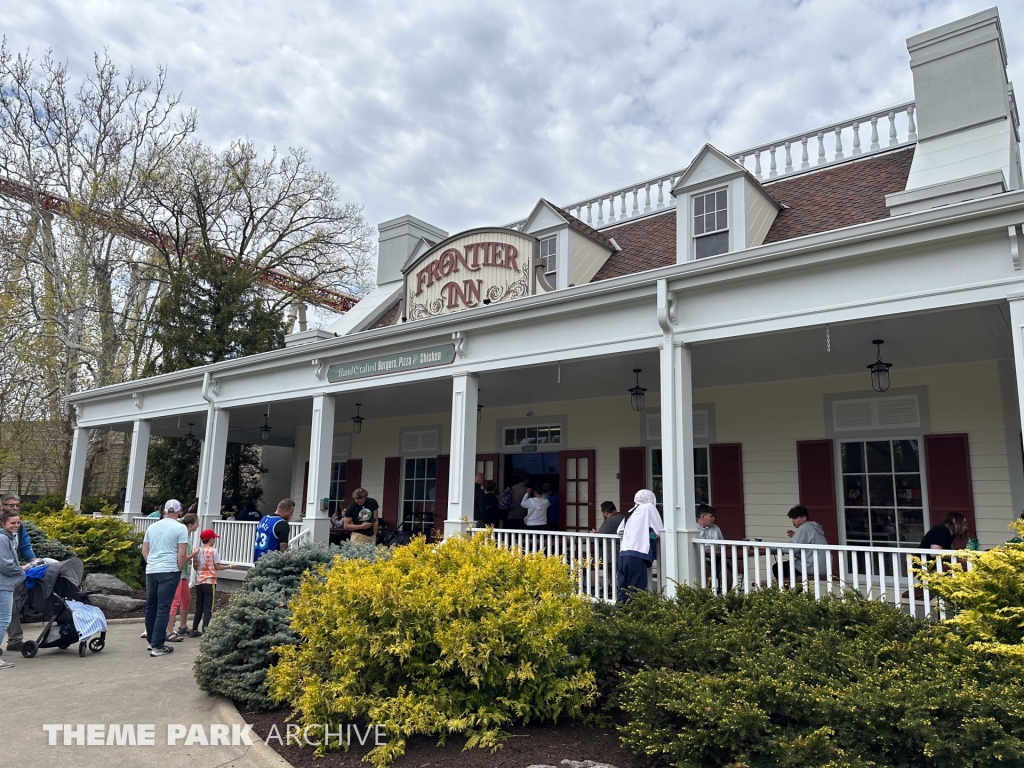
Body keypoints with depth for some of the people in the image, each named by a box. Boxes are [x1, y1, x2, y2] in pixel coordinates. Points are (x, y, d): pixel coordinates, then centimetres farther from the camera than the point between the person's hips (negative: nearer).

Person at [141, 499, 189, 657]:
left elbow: (144, 551, 16)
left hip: (151, 571, 6)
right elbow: (182, 554, -10)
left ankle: (152, 641, 24)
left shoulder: (152, 527, 11)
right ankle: (158, 646, -4)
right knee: (163, 609, -4)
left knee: (150, 607, 14)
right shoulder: (180, 528, -6)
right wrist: (179, 569, 3)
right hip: (169, 571, -5)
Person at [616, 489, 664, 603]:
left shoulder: (631, 511, 21)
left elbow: (619, 531, 27)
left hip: (623, 554, 6)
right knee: (637, 590, -3)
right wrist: (650, 531, 22)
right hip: (637, 555, -6)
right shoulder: (649, 507, 5)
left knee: (623, 589, 9)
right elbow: (660, 531, 3)